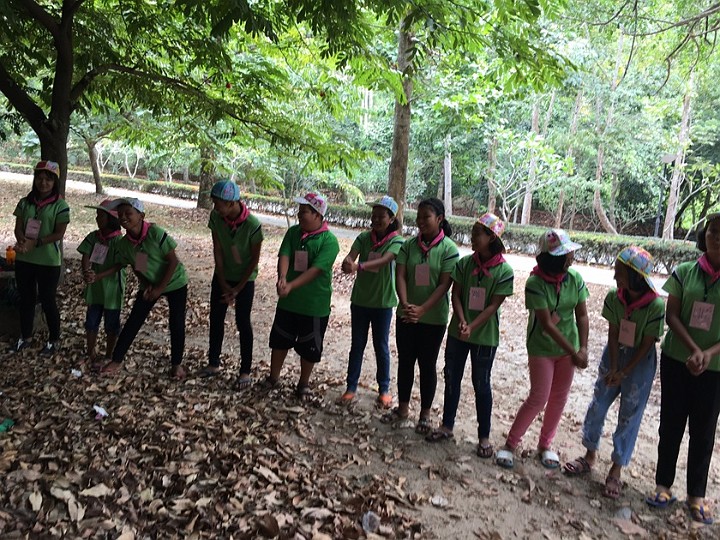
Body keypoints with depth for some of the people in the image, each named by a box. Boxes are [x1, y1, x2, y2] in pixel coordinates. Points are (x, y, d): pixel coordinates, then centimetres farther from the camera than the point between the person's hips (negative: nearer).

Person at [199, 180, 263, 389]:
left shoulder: (252, 225, -28)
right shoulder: (216, 216, -16)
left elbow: (255, 259, -18)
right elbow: (217, 250, -9)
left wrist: (237, 288, -14)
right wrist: (223, 284, -9)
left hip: (245, 279, -4)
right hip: (222, 276, 5)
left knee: (242, 323, -1)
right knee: (215, 319, 10)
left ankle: (246, 371, 10)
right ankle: (214, 364, 26)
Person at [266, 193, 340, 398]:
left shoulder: (329, 241, -15)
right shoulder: (293, 232, 1)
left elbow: (315, 270, -24)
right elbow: (284, 256, -11)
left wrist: (291, 286, -33)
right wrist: (282, 278, -31)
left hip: (315, 304, -4)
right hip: (288, 301, 5)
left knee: (309, 347, 9)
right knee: (280, 340, 17)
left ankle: (304, 384, 29)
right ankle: (273, 377, 37)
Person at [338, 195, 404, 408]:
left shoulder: (396, 241, -11)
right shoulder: (364, 237, -2)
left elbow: (384, 260, -29)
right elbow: (351, 255, -17)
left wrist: (359, 266, -46)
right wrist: (348, 263, -43)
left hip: (383, 302, -3)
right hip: (360, 299, 3)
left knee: (381, 346, 9)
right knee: (357, 344, 11)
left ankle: (384, 389, 24)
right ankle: (351, 387, 22)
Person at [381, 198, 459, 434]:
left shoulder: (448, 249, -9)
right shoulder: (409, 245, 1)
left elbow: (444, 285, -15)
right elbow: (400, 276, -6)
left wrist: (422, 309, -24)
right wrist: (405, 304, -23)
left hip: (433, 318, -3)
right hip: (406, 315, 4)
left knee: (427, 365, 8)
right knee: (405, 361, 12)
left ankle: (425, 415, 22)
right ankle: (402, 410, 27)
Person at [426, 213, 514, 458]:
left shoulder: (504, 271, -12)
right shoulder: (465, 263, -3)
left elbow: (493, 305, -14)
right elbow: (456, 295, -3)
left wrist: (471, 327, -22)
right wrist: (461, 322, -18)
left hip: (485, 336, -4)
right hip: (457, 332, 4)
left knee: (481, 384, 7)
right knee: (451, 378, 12)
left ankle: (484, 437, 21)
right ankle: (447, 426, 29)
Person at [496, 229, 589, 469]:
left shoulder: (575, 279, -7)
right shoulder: (535, 283, -21)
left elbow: (582, 315, -4)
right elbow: (547, 324, -22)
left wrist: (583, 348, -16)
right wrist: (573, 352, -21)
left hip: (568, 348, 5)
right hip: (542, 349, -5)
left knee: (559, 398, 12)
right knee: (538, 399, -3)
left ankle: (545, 445, 29)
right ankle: (510, 444, 13)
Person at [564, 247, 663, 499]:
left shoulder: (655, 305, -23)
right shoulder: (613, 297, -13)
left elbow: (646, 345, -16)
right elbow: (613, 335, -8)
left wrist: (623, 373, -15)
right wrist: (612, 368, -14)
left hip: (640, 362, -3)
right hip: (614, 355, 4)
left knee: (629, 415, 4)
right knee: (597, 405, 8)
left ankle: (616, 470, 18)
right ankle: (590, 456, 27)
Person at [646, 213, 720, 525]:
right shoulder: (684, 272, -2)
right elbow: (672, 315, -4)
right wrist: (693, 349, -17)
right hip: (676, 360, 1)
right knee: (671, 423, 9)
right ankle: (664, 485, 23)